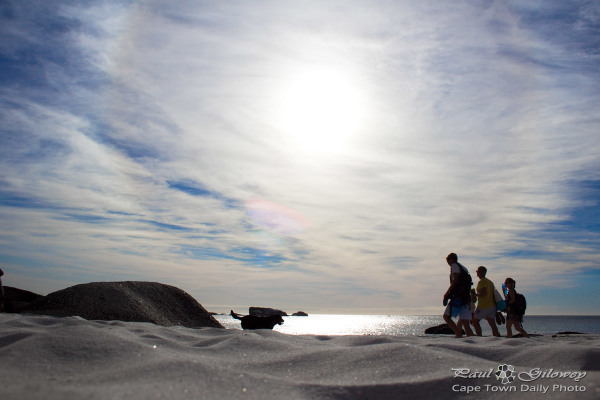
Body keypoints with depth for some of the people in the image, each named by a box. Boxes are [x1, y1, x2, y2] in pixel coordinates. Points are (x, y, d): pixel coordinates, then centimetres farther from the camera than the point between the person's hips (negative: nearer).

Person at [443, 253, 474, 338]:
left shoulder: (454, 266, 2)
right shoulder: (464, 268, 25)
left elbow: (455, 280, -11)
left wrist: (447, 293, -10)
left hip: (458, 296, -8)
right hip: (466, 298, 8)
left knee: (446, 316, -4)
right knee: (465, 323, 4)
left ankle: (459, 335, -18)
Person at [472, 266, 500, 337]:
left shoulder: (481, 281, -11)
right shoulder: (490, 282, 17)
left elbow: (484, 293, -24)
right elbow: (493, 293, 19)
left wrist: (475, 295, -10)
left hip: (483, 306, -8)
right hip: (492, 306, 8)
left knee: (475, 321, 6)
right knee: (492, 324, 2)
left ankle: (479, 337, -1)